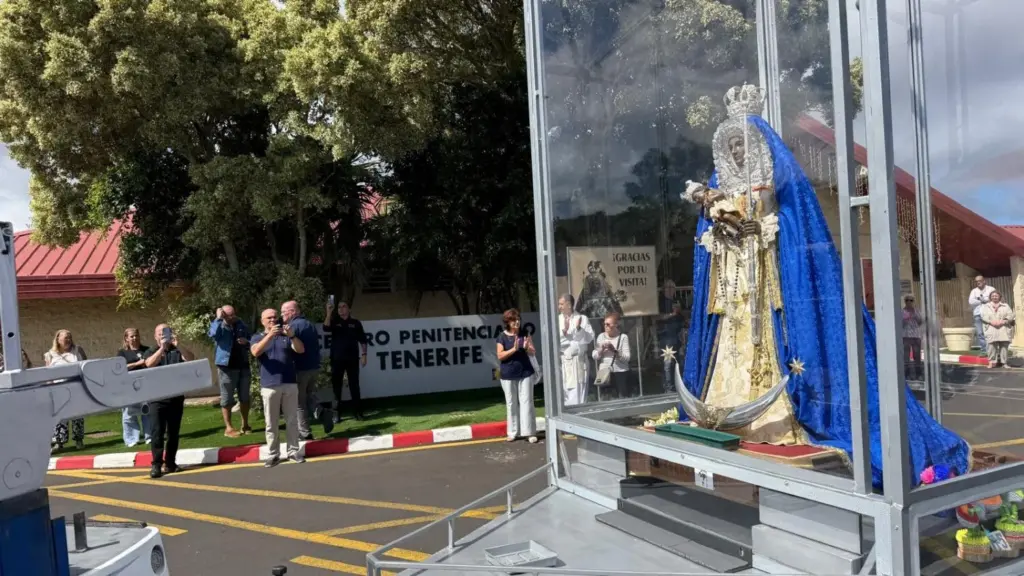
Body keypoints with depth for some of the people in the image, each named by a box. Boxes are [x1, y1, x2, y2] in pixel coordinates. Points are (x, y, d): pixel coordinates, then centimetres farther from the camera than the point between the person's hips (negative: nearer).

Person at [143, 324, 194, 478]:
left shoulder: (178, 351, 9)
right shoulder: (151, 352, 7)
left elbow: (191, 359, -11)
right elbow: (150, 364, -15)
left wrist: (178, 345, -22)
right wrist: (162, 348, -25)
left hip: (176, 397, 2)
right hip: (157, 398, -2)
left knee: (173, 432, 6)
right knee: (157, 431, -8)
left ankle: (170, 463, 13)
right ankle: (156, 464, -7)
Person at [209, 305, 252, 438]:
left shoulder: (241, 325, 9)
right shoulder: (219, 326, -2)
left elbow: (251, 341, 15)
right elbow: (213, 335, -26)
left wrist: (246, 342, -7)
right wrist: (218, 318, -21)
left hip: (243, 366, 4)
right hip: (226, 367, -4)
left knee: (245, 397, 10)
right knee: (227, 398, 1)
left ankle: (245, 425, 22)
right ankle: (228, 428, 8)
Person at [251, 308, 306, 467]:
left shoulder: (286, 336, 12)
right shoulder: (257, 337, 8)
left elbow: (301, 350, -1)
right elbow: (256, 352, -13)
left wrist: (292, 336, -20)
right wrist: (270, 335, -26)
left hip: (290, 384, 2)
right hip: (269, 386, -1)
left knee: (292, 420, 5)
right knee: (271, 423, 2)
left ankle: (293, 451, 11)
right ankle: (273, 454, 7)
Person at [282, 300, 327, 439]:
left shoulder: (293, 326, -12)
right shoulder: (310, 325, 14)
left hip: (300, 369, -8)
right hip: (314, 367, 8)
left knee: (300, 402, 3)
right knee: (311, 397, 17)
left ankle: (305, 432, 6)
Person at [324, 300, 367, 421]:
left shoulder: (355, 323, 6)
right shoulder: (334, 322, 8)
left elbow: (362, 340, 6)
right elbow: (326, 328, -14)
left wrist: (364, 354, -2)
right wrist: (329, 313, -23)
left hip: (352, 358, -1)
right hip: (337, 359, 1)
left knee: (354, 385, 3)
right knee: (336, 387, 2)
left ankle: (358, 412, 9)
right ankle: (336, 414, 7)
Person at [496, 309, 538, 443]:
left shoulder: (524, 334, 2)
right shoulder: (502, 337, -4)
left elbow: (533, 353, 4)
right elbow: (500, 356, -10)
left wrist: (527, 348, -18)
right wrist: (514, 349, -21)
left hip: (525, 373, 1)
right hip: (508, 375, -1)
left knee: (526, 401, -1)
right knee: (511, 403, 7)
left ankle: (529, 432, 2)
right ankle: (513, 432, 17)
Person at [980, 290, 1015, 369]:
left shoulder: (1005, 306, 16)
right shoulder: (986, 306, 15)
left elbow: (1010, 315, 3)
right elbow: (984, 316, 2)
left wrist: (1002, 322, -13)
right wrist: (991, 322, -15)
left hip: (1003, 329, 1)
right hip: (991, 330, -1)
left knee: (1004, 346, -2)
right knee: (992, 345, -10)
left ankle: (1003, 362, 4)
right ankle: (992, 362, -6)